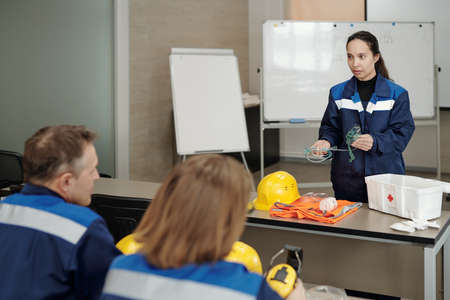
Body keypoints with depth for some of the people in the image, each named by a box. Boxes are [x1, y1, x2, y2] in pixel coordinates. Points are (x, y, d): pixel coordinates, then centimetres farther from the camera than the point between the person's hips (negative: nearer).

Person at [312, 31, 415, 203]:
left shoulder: (396, 94, 0)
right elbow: (330, 127, 10)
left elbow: (402, 133, -5)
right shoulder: (338, 93, 8)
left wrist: (375, 142, -22)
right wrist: (326, 142, -13)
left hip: (386, 174, -2)